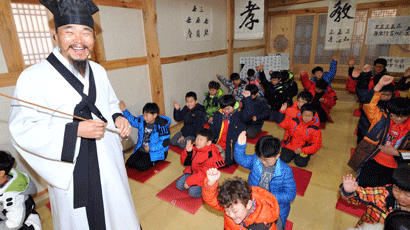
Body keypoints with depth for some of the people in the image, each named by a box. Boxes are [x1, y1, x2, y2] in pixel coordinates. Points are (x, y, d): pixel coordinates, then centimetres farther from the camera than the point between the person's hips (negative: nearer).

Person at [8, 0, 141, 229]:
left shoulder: (98, 71, 3)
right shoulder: (33, 77, -15)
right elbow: (23, 130, -16)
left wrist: (118, 117, -6)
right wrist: (75, 130, -26)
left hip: (109, 165, 5)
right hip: (72, 173, -4)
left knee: (117, 211, 23)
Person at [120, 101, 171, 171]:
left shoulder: (162, 125, -20)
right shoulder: (141, 120, -2)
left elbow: (165, 142, -20)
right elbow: (132, 120, 15)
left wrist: (150, 148, -19)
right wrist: (124, 111, -1)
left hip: (155, 151, -7)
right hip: (141, 149, 7)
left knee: (140, 166, -20)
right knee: (129, 163, -3)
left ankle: (154, 161, 7)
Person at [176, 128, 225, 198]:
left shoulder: (211, 155, -28)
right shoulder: (194, 147, -11)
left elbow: (205, 173, -25)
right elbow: (185, 162, -2)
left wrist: (189, 181, -22)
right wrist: (188, 152, -24)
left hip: (204, 177, -6)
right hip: (192, 171, 6)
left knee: (193, 192, -17)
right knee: (179, 185, -3)